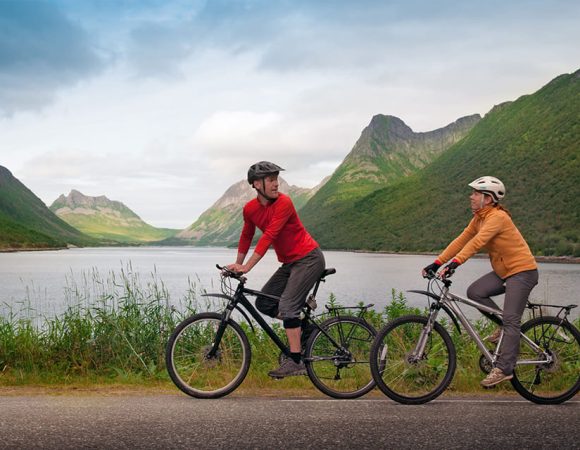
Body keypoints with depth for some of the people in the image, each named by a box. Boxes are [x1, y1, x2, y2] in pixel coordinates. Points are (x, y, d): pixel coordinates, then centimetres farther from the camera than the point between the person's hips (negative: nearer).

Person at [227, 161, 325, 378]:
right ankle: (301, 326, 17)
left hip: (309, 258, -7)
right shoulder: (250, 208, 0)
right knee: (263, 303, 3)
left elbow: (269, 235, -28)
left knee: (287, 305, -19)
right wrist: (237, 264, 15)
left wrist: (246, 267, -31)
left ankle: (295, 362, -16)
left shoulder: (283, 202, -20)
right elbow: (246, 236, 17)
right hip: (289, 263, 7)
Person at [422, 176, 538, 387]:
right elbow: (461, 240, 3)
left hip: (522, 271, -9)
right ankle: (507, 329, 9)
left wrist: (455, 263, -42)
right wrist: (437, 263, -4)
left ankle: (504, 369, -11)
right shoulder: (479, 218, 7)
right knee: (474, 292, -7)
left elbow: (477, 242, -33)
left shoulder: (498, 217, -21)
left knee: (510, 320, -13)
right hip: (503, 271, 9)